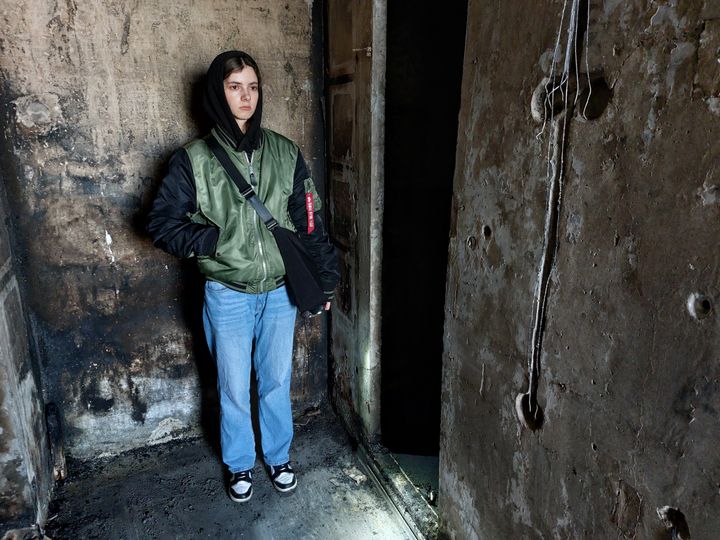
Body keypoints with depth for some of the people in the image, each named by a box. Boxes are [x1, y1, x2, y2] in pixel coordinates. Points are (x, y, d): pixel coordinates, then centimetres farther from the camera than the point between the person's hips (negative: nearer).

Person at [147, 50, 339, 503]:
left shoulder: (284, 152, -1)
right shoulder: (194, 159, -7)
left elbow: (310, 220, 2)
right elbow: (162, 223, -3)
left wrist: (326, 276, 2)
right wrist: (216, 241, -15)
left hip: (281, 291, 2)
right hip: (228, 295, -1)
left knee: (277, 382, 17)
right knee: (234, 389, 14)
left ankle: (279, 457, 41)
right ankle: (241, 465, 39)